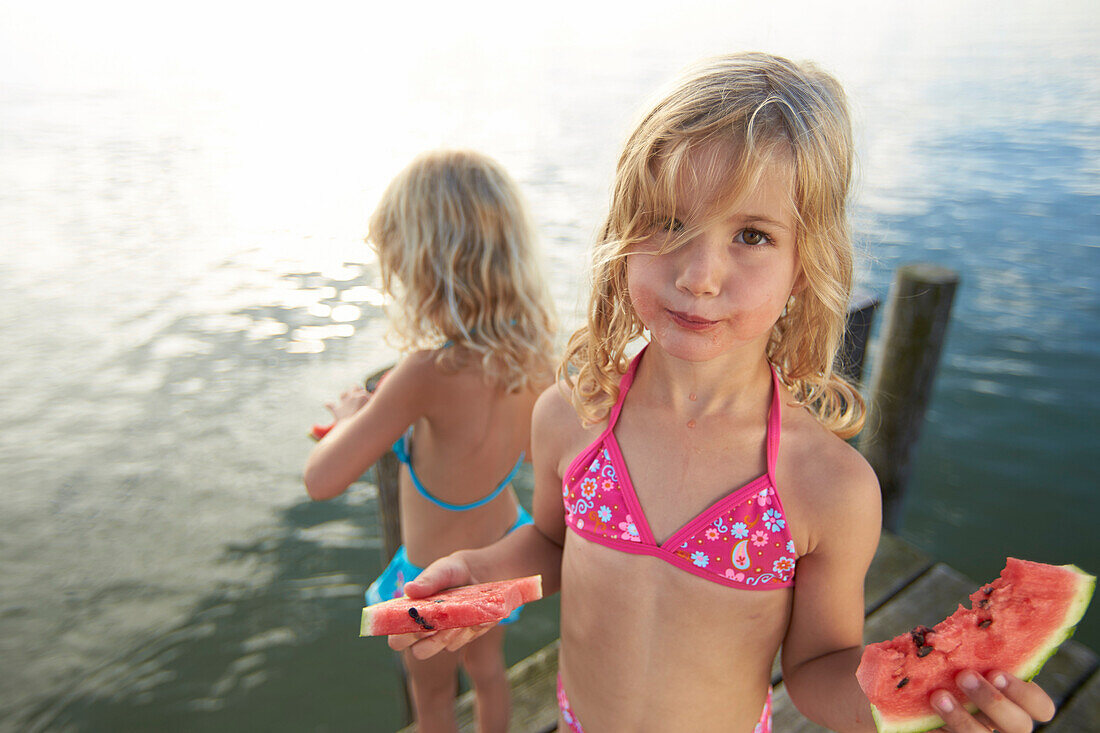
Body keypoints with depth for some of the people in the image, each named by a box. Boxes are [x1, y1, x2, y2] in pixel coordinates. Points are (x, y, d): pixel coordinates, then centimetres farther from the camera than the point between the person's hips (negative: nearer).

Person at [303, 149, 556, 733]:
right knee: (487, 669, 34)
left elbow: (322, 480, -30)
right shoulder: (532, 349, -17)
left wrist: (351, 417, -10)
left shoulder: (431, 372, -37)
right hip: (504, 550, 6)